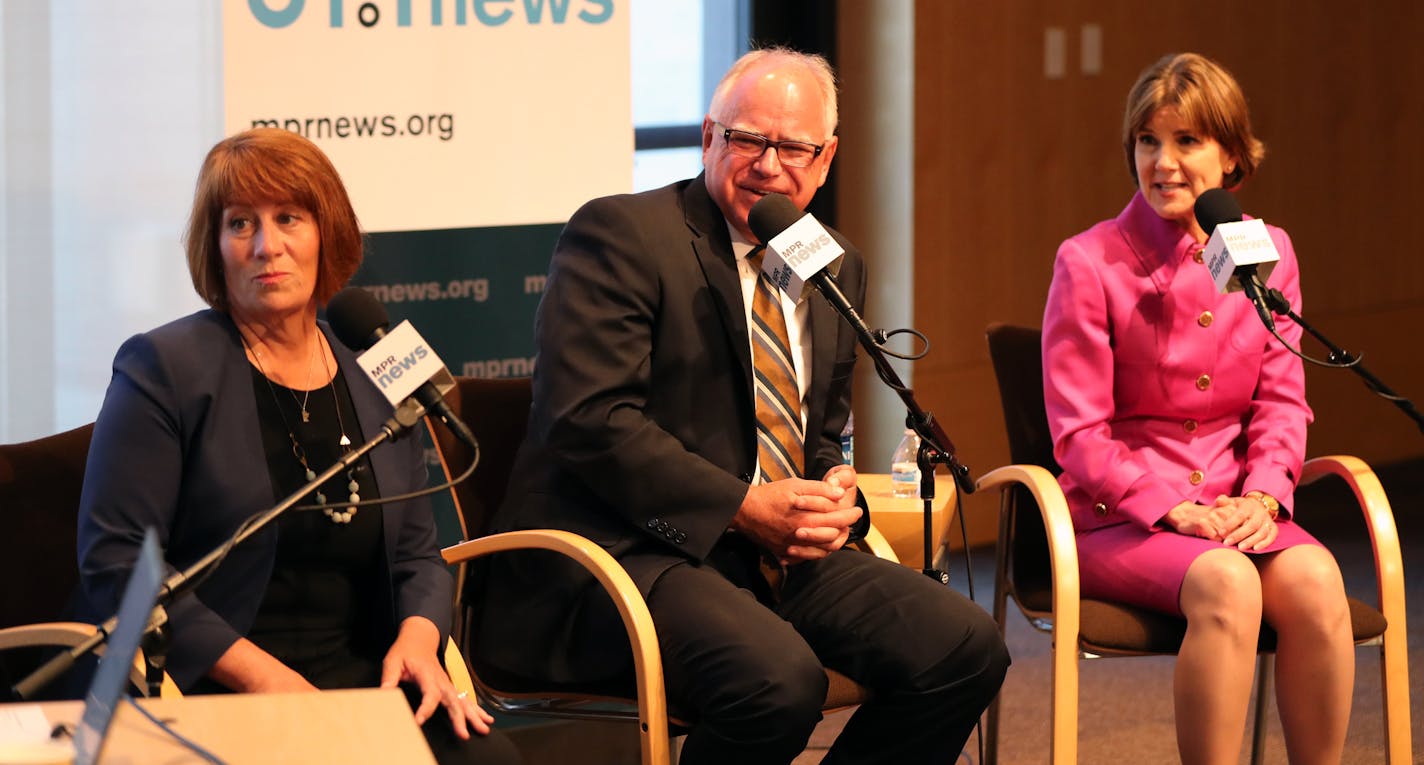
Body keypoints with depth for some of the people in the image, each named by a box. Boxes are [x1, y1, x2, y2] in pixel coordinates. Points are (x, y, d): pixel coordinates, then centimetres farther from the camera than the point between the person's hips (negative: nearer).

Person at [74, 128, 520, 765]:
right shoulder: (163, 368, 0)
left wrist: (417, 637, -3)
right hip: (213, 693, -5)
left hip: (367, 680, 5)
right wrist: (258, 674, -16)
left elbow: (416, 551, 21)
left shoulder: (374, 381, 16)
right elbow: (115, 564, -7)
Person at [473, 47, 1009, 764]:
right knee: (778, 678, -34)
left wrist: (833, 492, 1)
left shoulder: (837, 267, 17)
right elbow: (589, 419, -16)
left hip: (782, 552, 7)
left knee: (966, 646, -13)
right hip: (628, 548, -7)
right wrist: (744, 507, -18)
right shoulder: (619, 236, -7)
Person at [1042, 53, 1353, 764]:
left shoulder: (1268, 253, 8)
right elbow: (1080, 434, -6)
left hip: (1234, 510, 4)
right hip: (1117, 516, -3)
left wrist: (1261, 498, -10)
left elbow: (1281, 400, 9)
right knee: (1227, 584, -34)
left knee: (1314, 579, -29)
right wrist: (1174, 510, -17)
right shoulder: (1090, 262, -5)